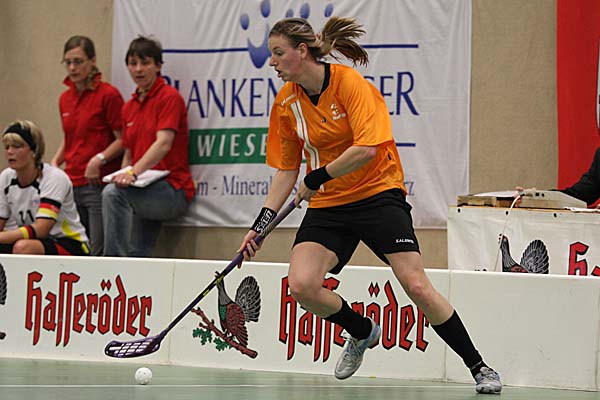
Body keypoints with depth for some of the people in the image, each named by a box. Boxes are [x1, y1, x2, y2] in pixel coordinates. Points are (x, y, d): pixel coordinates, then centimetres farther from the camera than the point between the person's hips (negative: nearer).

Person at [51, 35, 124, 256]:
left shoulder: (108, 94, -7)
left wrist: (99, 159, -20)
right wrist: (55, 161, 11)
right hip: (72, 185, 7)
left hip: (99, 184, -7)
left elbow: (122, 140, -7)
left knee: (99, 253, -11)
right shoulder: (65, 99, 15)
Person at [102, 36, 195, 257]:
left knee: (112, 193, -31)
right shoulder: (129, 107, 17)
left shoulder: (169, 97, -7)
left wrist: (134, 173, -33)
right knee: (137, 255, 3)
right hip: (144, 193, 8)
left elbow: (163, 143, -21)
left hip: (173, 190, -8)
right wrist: (123, 177, 1)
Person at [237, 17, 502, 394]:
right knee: (301, 284, -17)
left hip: (378, 194, -5)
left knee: (417, 286, -15)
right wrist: (262, 223, 1)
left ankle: (480, 368, -1)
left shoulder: (350, 83, -16)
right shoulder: (286, 102, 2)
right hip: (328, 206, 5)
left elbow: (366, 149, -26)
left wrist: (316, 179, -18)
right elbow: (286, 169, 10)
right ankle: (362, 331, 13)